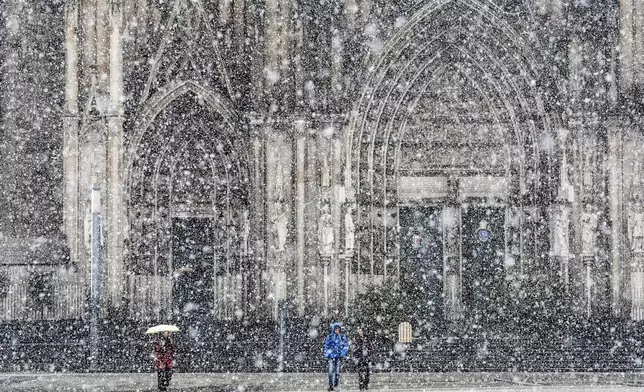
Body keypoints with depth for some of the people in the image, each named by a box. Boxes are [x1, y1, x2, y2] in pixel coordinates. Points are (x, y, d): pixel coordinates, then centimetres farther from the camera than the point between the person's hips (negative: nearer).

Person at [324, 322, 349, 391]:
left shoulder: (342, 337, 4)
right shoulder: (329, 337, 5)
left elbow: (346, 346, 5)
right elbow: (326, 346, 12)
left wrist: (343, 354, -5)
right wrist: (326, 354, 7)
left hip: (339, 356, 0)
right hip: (331, 356, 0)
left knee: (337, 371, 0)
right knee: (331, 371, -10)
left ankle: (336, 385, 10)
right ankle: (330, 385, -8)